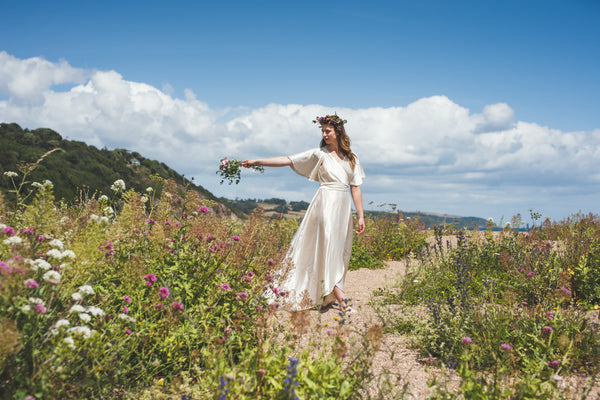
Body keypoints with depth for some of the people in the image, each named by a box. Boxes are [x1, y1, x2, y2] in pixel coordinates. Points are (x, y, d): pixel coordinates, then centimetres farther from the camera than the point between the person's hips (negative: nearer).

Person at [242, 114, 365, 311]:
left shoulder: (351, 158, 14)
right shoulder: (319, 154, 5)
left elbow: (355, 188, 12)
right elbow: (287, 160, 0)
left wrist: (361, 216, 6)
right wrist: (257, 162, -8)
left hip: (344, 206, 4)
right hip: (326, 202, -4)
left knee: (340, 249, 2)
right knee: (328, 243, -15)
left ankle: (327, 296, 7)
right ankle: (335, 290, -17)